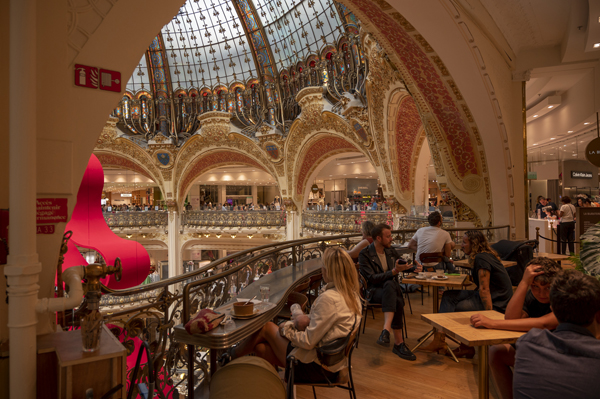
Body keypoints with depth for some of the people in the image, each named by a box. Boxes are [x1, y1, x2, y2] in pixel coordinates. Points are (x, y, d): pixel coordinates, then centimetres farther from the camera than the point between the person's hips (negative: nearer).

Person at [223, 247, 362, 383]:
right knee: (260, 347, 11)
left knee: (266, 327, 9)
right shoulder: (353, 297, 3)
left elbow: (308, 342, -22)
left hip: (315, 368, -8)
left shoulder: (328, 298, -26)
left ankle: (232, 356, 32)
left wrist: (286, 330, -6)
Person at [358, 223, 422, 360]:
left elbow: (400, 264, 34)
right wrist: (393, 272, -23)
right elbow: (372, 278, -17)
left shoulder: (390, 251, 13)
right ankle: (399, 343, -30)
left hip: (392, 288, 4)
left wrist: (414, 268, 16)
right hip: (374, 291, -4)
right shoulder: (365, 255, -8)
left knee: (389, 284, -35)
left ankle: (386, 331, -38)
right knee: (397, 302, -36)